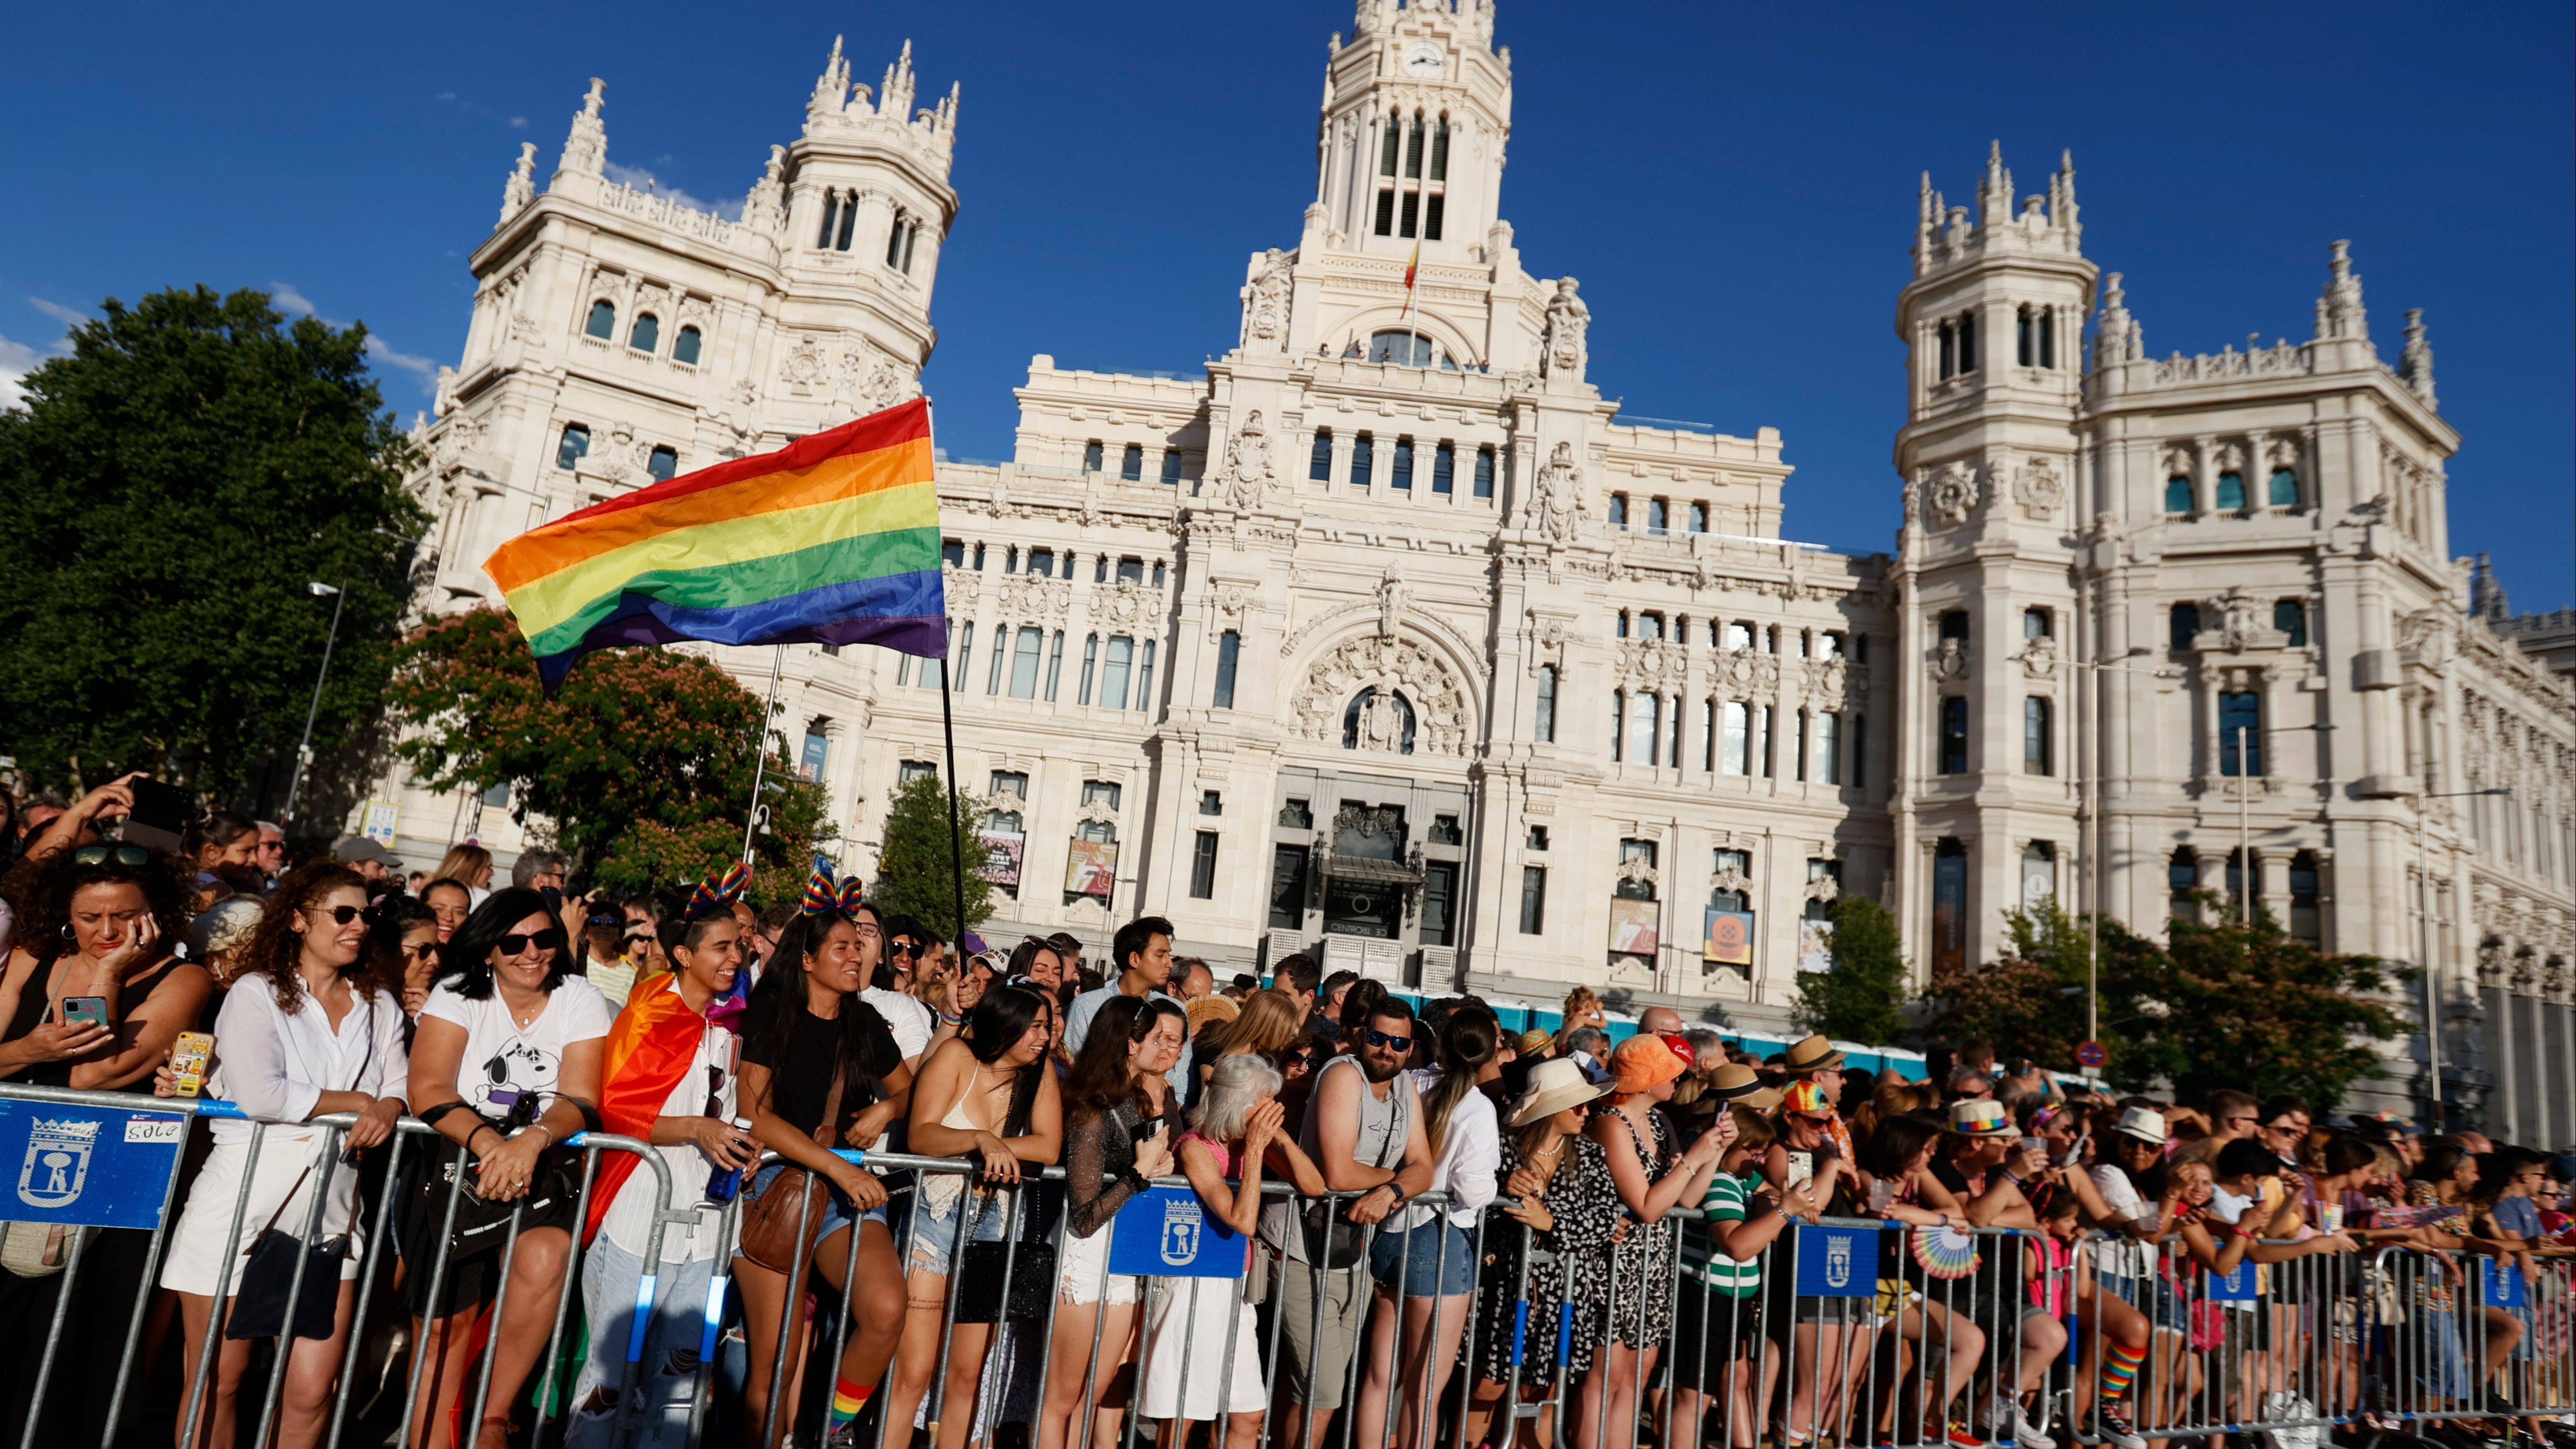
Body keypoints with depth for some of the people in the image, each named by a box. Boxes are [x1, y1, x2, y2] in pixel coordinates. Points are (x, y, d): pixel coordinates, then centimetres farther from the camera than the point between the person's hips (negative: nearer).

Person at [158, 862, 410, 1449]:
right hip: (242, 1203, -3)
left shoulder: (380, 1004, 14)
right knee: (216, 1381, 8)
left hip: (329, 1207, 3)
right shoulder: (257, 993, -2)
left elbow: (400, 1085, 7)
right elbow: (258, 1094, -16)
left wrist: (387, 1110, -15)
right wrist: (355, 1102, -8)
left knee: (311, 1394, 2)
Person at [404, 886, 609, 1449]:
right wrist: (487, 1141, -31)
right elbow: (427, 1089, -14)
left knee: (545, 1255, -27)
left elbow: (581, 1101, -9)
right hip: (459, 1166, 1)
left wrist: (532, 1139, -30)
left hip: (542, 1171, 0)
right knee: (442, 1326, -4)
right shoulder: (459, 993, 0)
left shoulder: (580, 1000, 1)